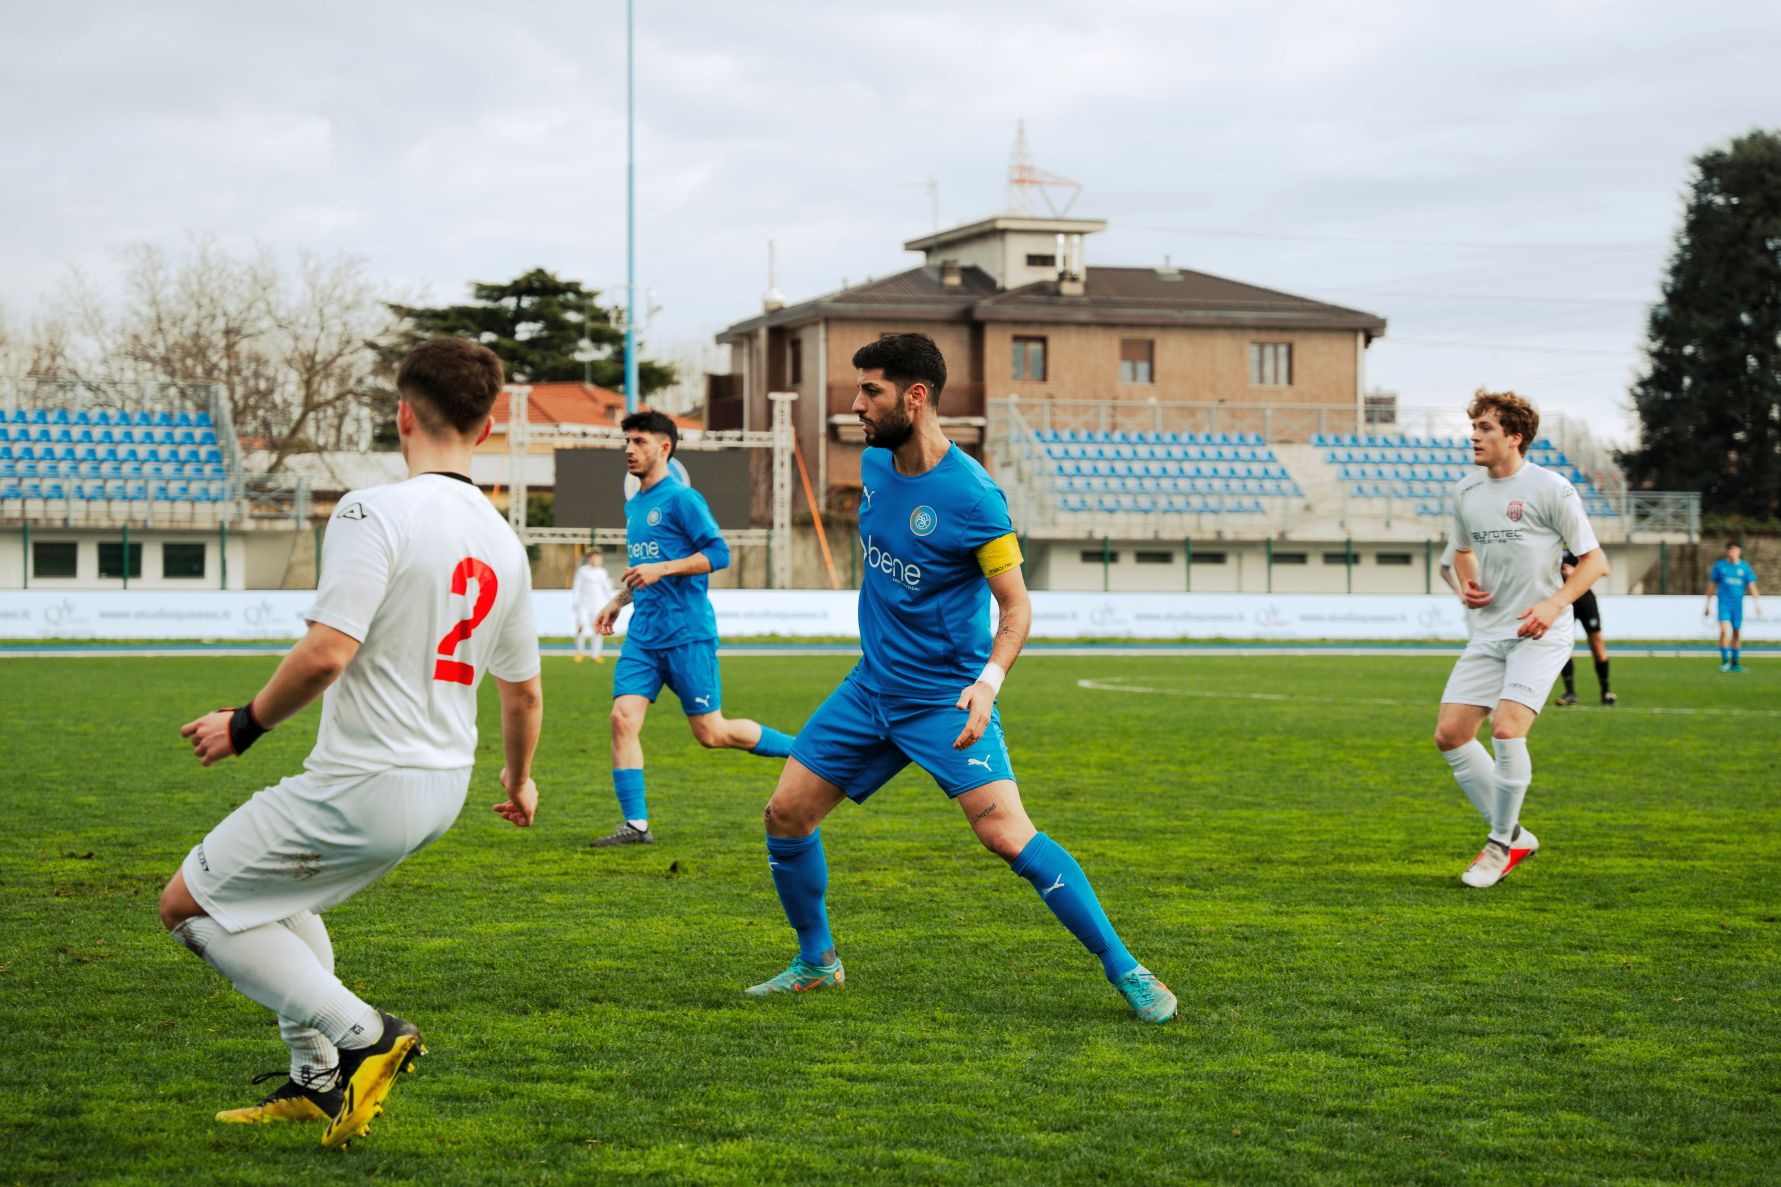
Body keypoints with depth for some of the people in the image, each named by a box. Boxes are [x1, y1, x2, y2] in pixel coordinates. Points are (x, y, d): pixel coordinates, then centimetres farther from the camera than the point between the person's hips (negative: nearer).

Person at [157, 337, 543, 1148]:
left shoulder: (375, 513, -17)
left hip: (364, 788, -8)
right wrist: (519, 780, 33)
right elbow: (523, 691, 15)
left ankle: (361, 1034, -3)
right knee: (272, 894, 30)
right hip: (443, 786, 8)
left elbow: (326, 652, -25)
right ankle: (316, 1079, 29)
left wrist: (246, 724, -8)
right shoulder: (503, 544, 7)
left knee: (189, 904, 6)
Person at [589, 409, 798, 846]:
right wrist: (617, 602, 21)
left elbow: (719, 553, -15)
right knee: (623, 717, -9)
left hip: (687, 635, -7)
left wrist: (661, 569, -22)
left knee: (711, 733, -3)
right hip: (643, 635, 7)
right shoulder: (633, 506, 17)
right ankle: (635, 824, -6)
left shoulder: (682, 498, -9)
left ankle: (802, 749, 18)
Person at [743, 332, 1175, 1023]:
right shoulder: (874, 465, 3)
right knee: (786, 815, 4)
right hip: (871, 685, 7)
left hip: (945, 696, -7)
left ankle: (1124, 969, -10)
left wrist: (988, 682, -30)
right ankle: (816, 961, 25)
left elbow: (1015, 605, -15)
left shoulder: (970, 495, -18)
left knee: (1006, 834, -20)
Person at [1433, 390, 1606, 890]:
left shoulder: (1549, 489, -10)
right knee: (1449, 734, -2)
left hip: (1539, 635, -7)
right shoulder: (1466, 492, 7)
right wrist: (1468, 583, 4)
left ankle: (1501, 844, -3)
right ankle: (1513, 835, 14)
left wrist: (1555, 604, -20)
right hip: (1488, 633, 7)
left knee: (1506, 728, -23)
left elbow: (1594, 560, -6)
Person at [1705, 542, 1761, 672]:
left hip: (1738, 603, 2)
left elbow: (1751, 585, 1)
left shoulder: (1745, 567, 3)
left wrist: (1756, 603, -11)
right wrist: (1707, 604, 11)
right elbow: (1712, 585, 9)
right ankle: (1724, 660, -9)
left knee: (1737, 633, 7)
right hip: (1724, 602, -2)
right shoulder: (1719, 565, 1)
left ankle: (1735, 663, 20)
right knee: (1724, 630, -18)